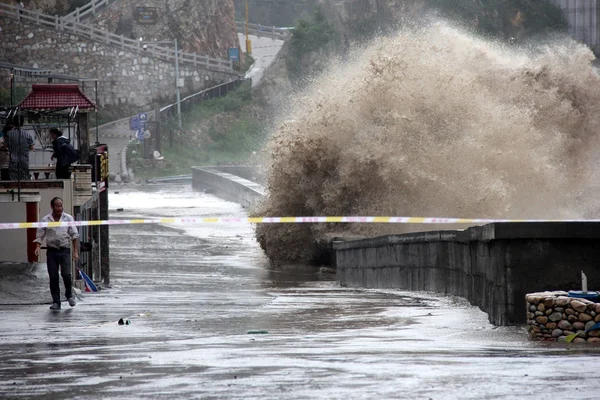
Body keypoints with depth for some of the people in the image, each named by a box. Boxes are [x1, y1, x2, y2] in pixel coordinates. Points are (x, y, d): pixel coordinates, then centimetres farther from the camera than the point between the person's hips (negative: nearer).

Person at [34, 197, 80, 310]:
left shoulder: (68, 218, 4)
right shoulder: (45, 220, 3)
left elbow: (75, 236, 5)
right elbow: (39, 236, 5)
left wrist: (76, 252, -2)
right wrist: (38, 247, -14)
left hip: (64, 251, -1)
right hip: (52, 251, 1)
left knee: (66, 274, -13)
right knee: (53, 277, 0)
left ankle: (69, 295, 13)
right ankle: (56, 302, 7)